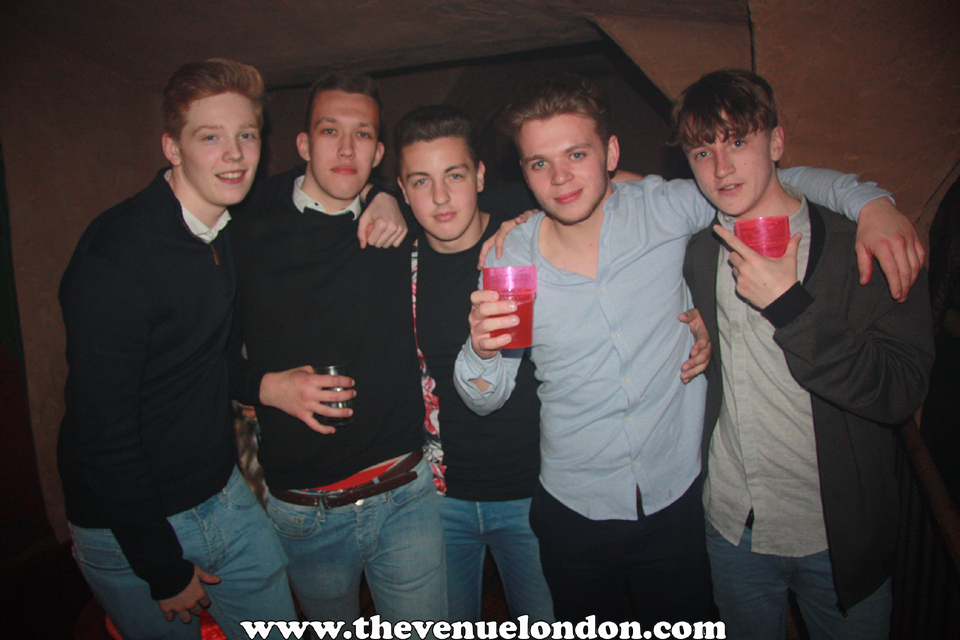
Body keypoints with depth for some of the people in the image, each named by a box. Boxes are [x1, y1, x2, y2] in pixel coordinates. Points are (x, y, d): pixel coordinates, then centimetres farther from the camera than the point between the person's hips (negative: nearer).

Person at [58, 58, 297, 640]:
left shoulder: (235, 224, -1)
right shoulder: (115, 258, -23)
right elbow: (103, 433, -21)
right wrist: (164, 570, -14)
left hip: (224, 497, 6)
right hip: (129, 526, -6)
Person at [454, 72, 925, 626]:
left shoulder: (664, 210, -11)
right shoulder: (508, 260, -10)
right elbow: (487, 398, -4)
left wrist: (871, 201, -12)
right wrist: (481, 350, -25)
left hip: (678, 498, 0)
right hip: (573, 513, 1)